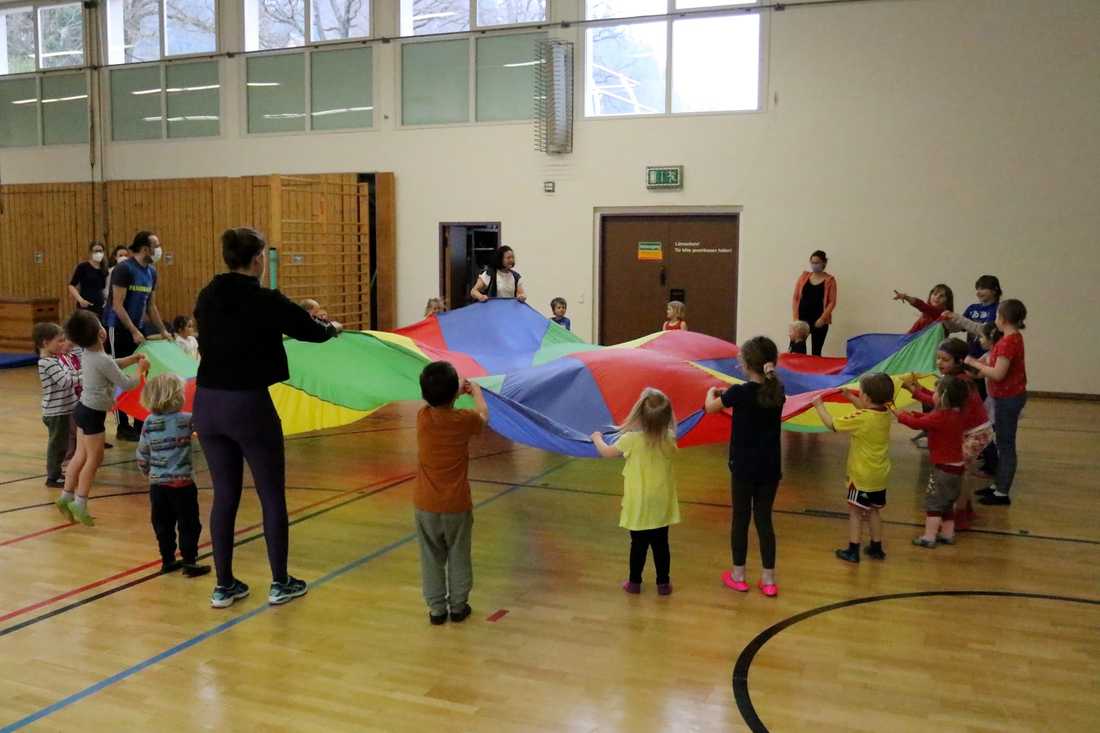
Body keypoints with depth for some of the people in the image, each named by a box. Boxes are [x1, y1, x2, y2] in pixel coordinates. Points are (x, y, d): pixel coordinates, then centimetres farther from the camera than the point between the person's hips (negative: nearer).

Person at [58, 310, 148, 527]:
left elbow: (111, 366, 21)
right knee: (94, 459, 1)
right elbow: (126, 384, -16)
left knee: (81, 456, 17)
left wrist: (133, 358, 12)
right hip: (92, 414, -9)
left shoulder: (87, 354, 4)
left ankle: (66, 497, 24)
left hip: (84, 409, 9)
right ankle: (79, 503, 6)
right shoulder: (102, 360, -23)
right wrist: (141, 370, -1)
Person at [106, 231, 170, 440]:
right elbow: (117, 305, -18)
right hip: (119, 329, -7)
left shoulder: (151, 272, 8)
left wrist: (163, 331, 11)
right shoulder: (124, 269, -15)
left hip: (138, 329, 7)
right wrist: (134, 332, -21)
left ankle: (140, 423, 15)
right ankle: (123, 427, 8)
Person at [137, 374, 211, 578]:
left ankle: (168, 560, 21)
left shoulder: (148, 424, 0)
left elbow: (142, 455, 7)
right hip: (182, 483, -4)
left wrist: (148, 473, 22)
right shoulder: (186, 420, -11)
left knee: (163, 525, 14)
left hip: (157, 484, 4)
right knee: (189, 525, 4)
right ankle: (189, 562, 5)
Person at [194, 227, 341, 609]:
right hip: (249, 405, -6)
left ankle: (224, 585, 21)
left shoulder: (206, 298, 5)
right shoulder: (266, 301, -12)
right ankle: (280, 583, 18)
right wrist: (332, 328, 22)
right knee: (272, 496, 9)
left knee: (224, 495, 15)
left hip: (207, 405, 6)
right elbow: (313, 331, -2)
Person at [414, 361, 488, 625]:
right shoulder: (463, 420, -14)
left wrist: (457, 390, 31)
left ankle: (436, 609, 20)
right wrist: (475, 390, 28)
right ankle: (458, 606, 23)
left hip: (425, 505, 2)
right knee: (459, 558, 14)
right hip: (457, 505, -1)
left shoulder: (423, 417, -9)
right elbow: (483, 415, 11)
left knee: (431, 558, 13)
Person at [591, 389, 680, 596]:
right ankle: (663, 583, 18)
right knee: (661, 544, 11)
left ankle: (634, 582, 20)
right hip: (662, 505, 2)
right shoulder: (669, 439, -9)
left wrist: (597, 439, 17)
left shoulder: (631, 439, -18)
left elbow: (606, 453, -2)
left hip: (639, 506, -2)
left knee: (638, 545, 9)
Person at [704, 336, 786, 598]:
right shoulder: (778, 391, -3)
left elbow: (710, 407, 0)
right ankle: (768, 579, 15)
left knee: (741, 518, 10)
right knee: (764, 520, 11)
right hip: (770, 468, 4)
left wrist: (712, 393, 20)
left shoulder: (740, 392, -16)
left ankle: (738, 575, 20)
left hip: (744, 467, -4)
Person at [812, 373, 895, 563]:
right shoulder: (886, 414, -2)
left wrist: (819, 406, -4)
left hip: (862, 476, -7)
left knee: (855, 511, 3)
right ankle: (876, 548, 29)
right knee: (874, 511, 20)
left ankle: (853, 551, 7)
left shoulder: (861, 419, -24)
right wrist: (851, 398, 18)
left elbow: (832, 425, -17)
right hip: (880, 476, 7)